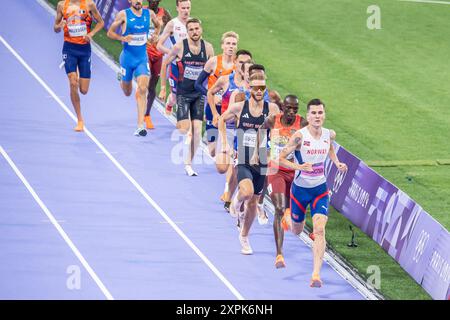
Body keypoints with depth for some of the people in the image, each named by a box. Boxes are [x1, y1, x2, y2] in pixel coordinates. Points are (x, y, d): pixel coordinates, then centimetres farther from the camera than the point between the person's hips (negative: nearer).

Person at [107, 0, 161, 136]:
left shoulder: (149, 14, 0)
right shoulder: (123, 15, -8)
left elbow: (158, 26, 21)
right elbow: (110, 32, -3)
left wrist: (155, 35, 1)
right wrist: (122, 38, -21)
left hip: (142, 58, 1)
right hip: (128, 57, -1)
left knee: (142, 90, -16)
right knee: (127, 92, 14)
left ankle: (140, 125, -16)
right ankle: (122, 80, 55)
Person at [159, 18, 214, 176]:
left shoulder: (207, 47, -1)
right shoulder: (180, 46, -9)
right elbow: (165, 64, 3)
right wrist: (163, 88, 2)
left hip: (199, 94, 2)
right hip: (183, 93, -2)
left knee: (197, 128, -3)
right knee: (185, 127, -13)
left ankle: (189, 163, 6)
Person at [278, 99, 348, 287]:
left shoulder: (329, 135, -4)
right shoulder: (299, 136, -19)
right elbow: (281, 158, -17)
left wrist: (337, 163, 4)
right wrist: (299, 167, -32)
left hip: (320, 189, 2)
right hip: (300, 189, -2)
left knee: (319, 230, -16)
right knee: (297, 231, 16)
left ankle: (316, 274, -19)